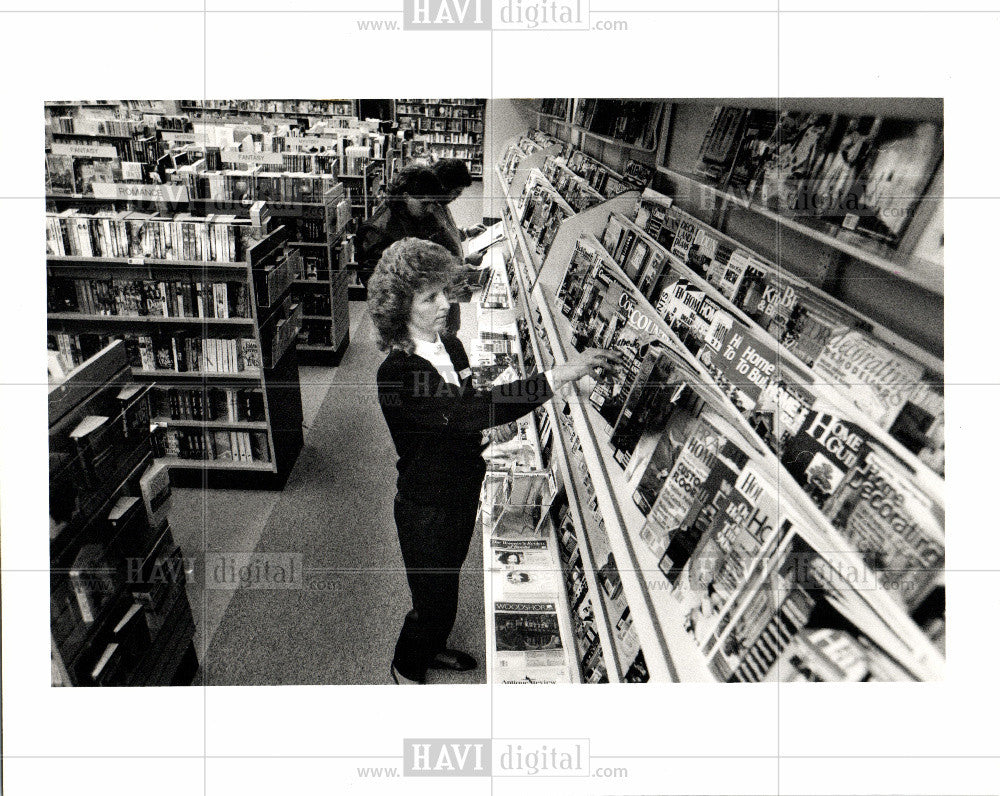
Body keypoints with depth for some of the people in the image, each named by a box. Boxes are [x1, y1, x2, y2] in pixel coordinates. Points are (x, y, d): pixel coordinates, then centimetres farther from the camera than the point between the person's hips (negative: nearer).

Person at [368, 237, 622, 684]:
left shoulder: (451, 346, -3)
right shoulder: (396, 374, -30)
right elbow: (468, 412, -44)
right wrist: (557, 377, -47)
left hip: (463, 492, 7)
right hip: (426, 508, -7)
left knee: (446, 584, 28)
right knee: (434, 599, 13)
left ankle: (432, 648, 56)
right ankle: (407, 668, 44)